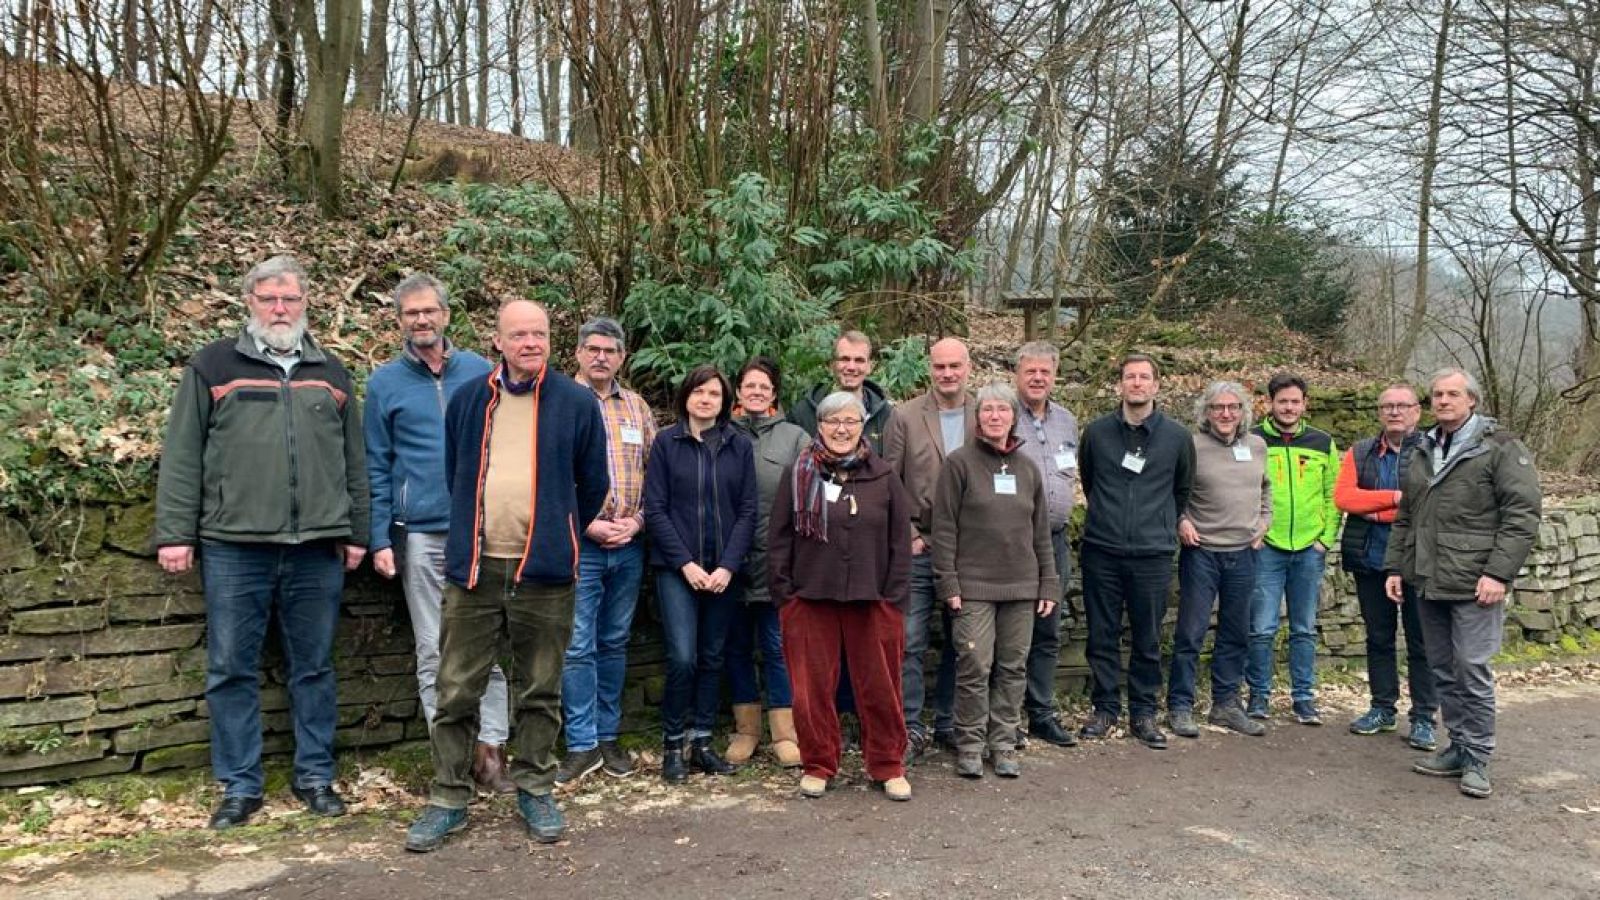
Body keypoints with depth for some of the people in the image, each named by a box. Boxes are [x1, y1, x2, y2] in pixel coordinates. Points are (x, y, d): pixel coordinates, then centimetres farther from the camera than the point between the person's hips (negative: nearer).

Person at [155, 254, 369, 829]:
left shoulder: (330, 372, 14)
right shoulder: (213, 365, 5)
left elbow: (354, 461, 15)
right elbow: (182, 456, 2)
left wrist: (357, 532, 11)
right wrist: (175, 533, -4)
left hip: (317, 548, 2)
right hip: (234, 546, -2)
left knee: (314, 668, 9)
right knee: (231, 669, 4)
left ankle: (314, 776, 21)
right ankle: (240, 785, 17)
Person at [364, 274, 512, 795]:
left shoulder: (481, 373, 5)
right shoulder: (385, 383, 5)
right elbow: (376, 468, 5)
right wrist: (380, 540, -3)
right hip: (421, 536, 0)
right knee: (434, 653, 6)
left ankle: (490, 749, 9)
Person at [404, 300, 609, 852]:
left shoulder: (577, 403, 0)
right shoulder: (467, 400, 7)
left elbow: (593, 484, 9)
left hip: (544, 571, -1)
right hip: (474, 567, 2)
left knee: (540, 691, 10)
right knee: (457, 690, 5)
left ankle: (534, 790, 24)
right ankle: (448, 798, 18)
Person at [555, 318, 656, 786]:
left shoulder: (638, 407, 11)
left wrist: (637, 520, -3)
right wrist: (586, 524, -13)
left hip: (629, 544, 4)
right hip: (579, 542, -4)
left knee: (614, 643, 12)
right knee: (578, 647, -2)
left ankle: (608, 736, 22)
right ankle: (582, 745, 7)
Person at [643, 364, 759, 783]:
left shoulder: (739, 445, 6)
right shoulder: (666, 442, 1)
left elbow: (747, 510, 3)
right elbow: (655, 508, -3)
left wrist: (728, 565, -8)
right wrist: (685, 563, -11)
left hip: (724, 569, 2)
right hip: (677, 568, -2)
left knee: (712, 658, 7)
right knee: (683, 657, -10)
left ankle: (702, 742, 19)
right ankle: (673, 744, 7)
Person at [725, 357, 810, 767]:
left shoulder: (795, 437, 4)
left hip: (777, 560, -1)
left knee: (777, 645, 3)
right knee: (738, 645, 10)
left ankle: (784, 732, 11)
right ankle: (746, 729, 22)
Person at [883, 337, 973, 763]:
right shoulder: (905, 417, -2)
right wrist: (907, 536, -6)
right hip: (918, 550, -2)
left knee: (959, 643, 11)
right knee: (910, 643, 0)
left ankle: (948, 723, 25)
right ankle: (911, 729, 12)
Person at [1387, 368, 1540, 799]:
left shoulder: (1501, 448, -4)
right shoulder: (1422, 452, 16)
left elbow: (1522, 515, -10)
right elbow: (1405, 518, 20)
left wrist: (1499, 573, -16)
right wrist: (1396, 567, 15)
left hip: (1474, 585, -6)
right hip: (1427, 584, 6)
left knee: (1472, 672, -4)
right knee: (1444, 672, 12)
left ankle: (1477, 760, 7)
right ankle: (1458, 748, 23)